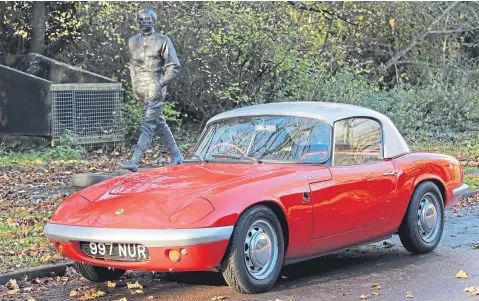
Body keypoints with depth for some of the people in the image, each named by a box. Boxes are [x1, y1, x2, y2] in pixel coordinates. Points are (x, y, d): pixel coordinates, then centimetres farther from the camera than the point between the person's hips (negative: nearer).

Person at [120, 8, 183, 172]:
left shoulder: (163, 41, -4)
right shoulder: (133, 41, 13)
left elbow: (174, 66, -5)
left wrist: (160, 83, -13)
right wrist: (135, 85, 15)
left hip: (155, 90, -7)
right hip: (141, 91, 7)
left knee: (148, 124, -13)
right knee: (159, 123, 14)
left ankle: (134, 161, -22)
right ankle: (176, 156, 25)